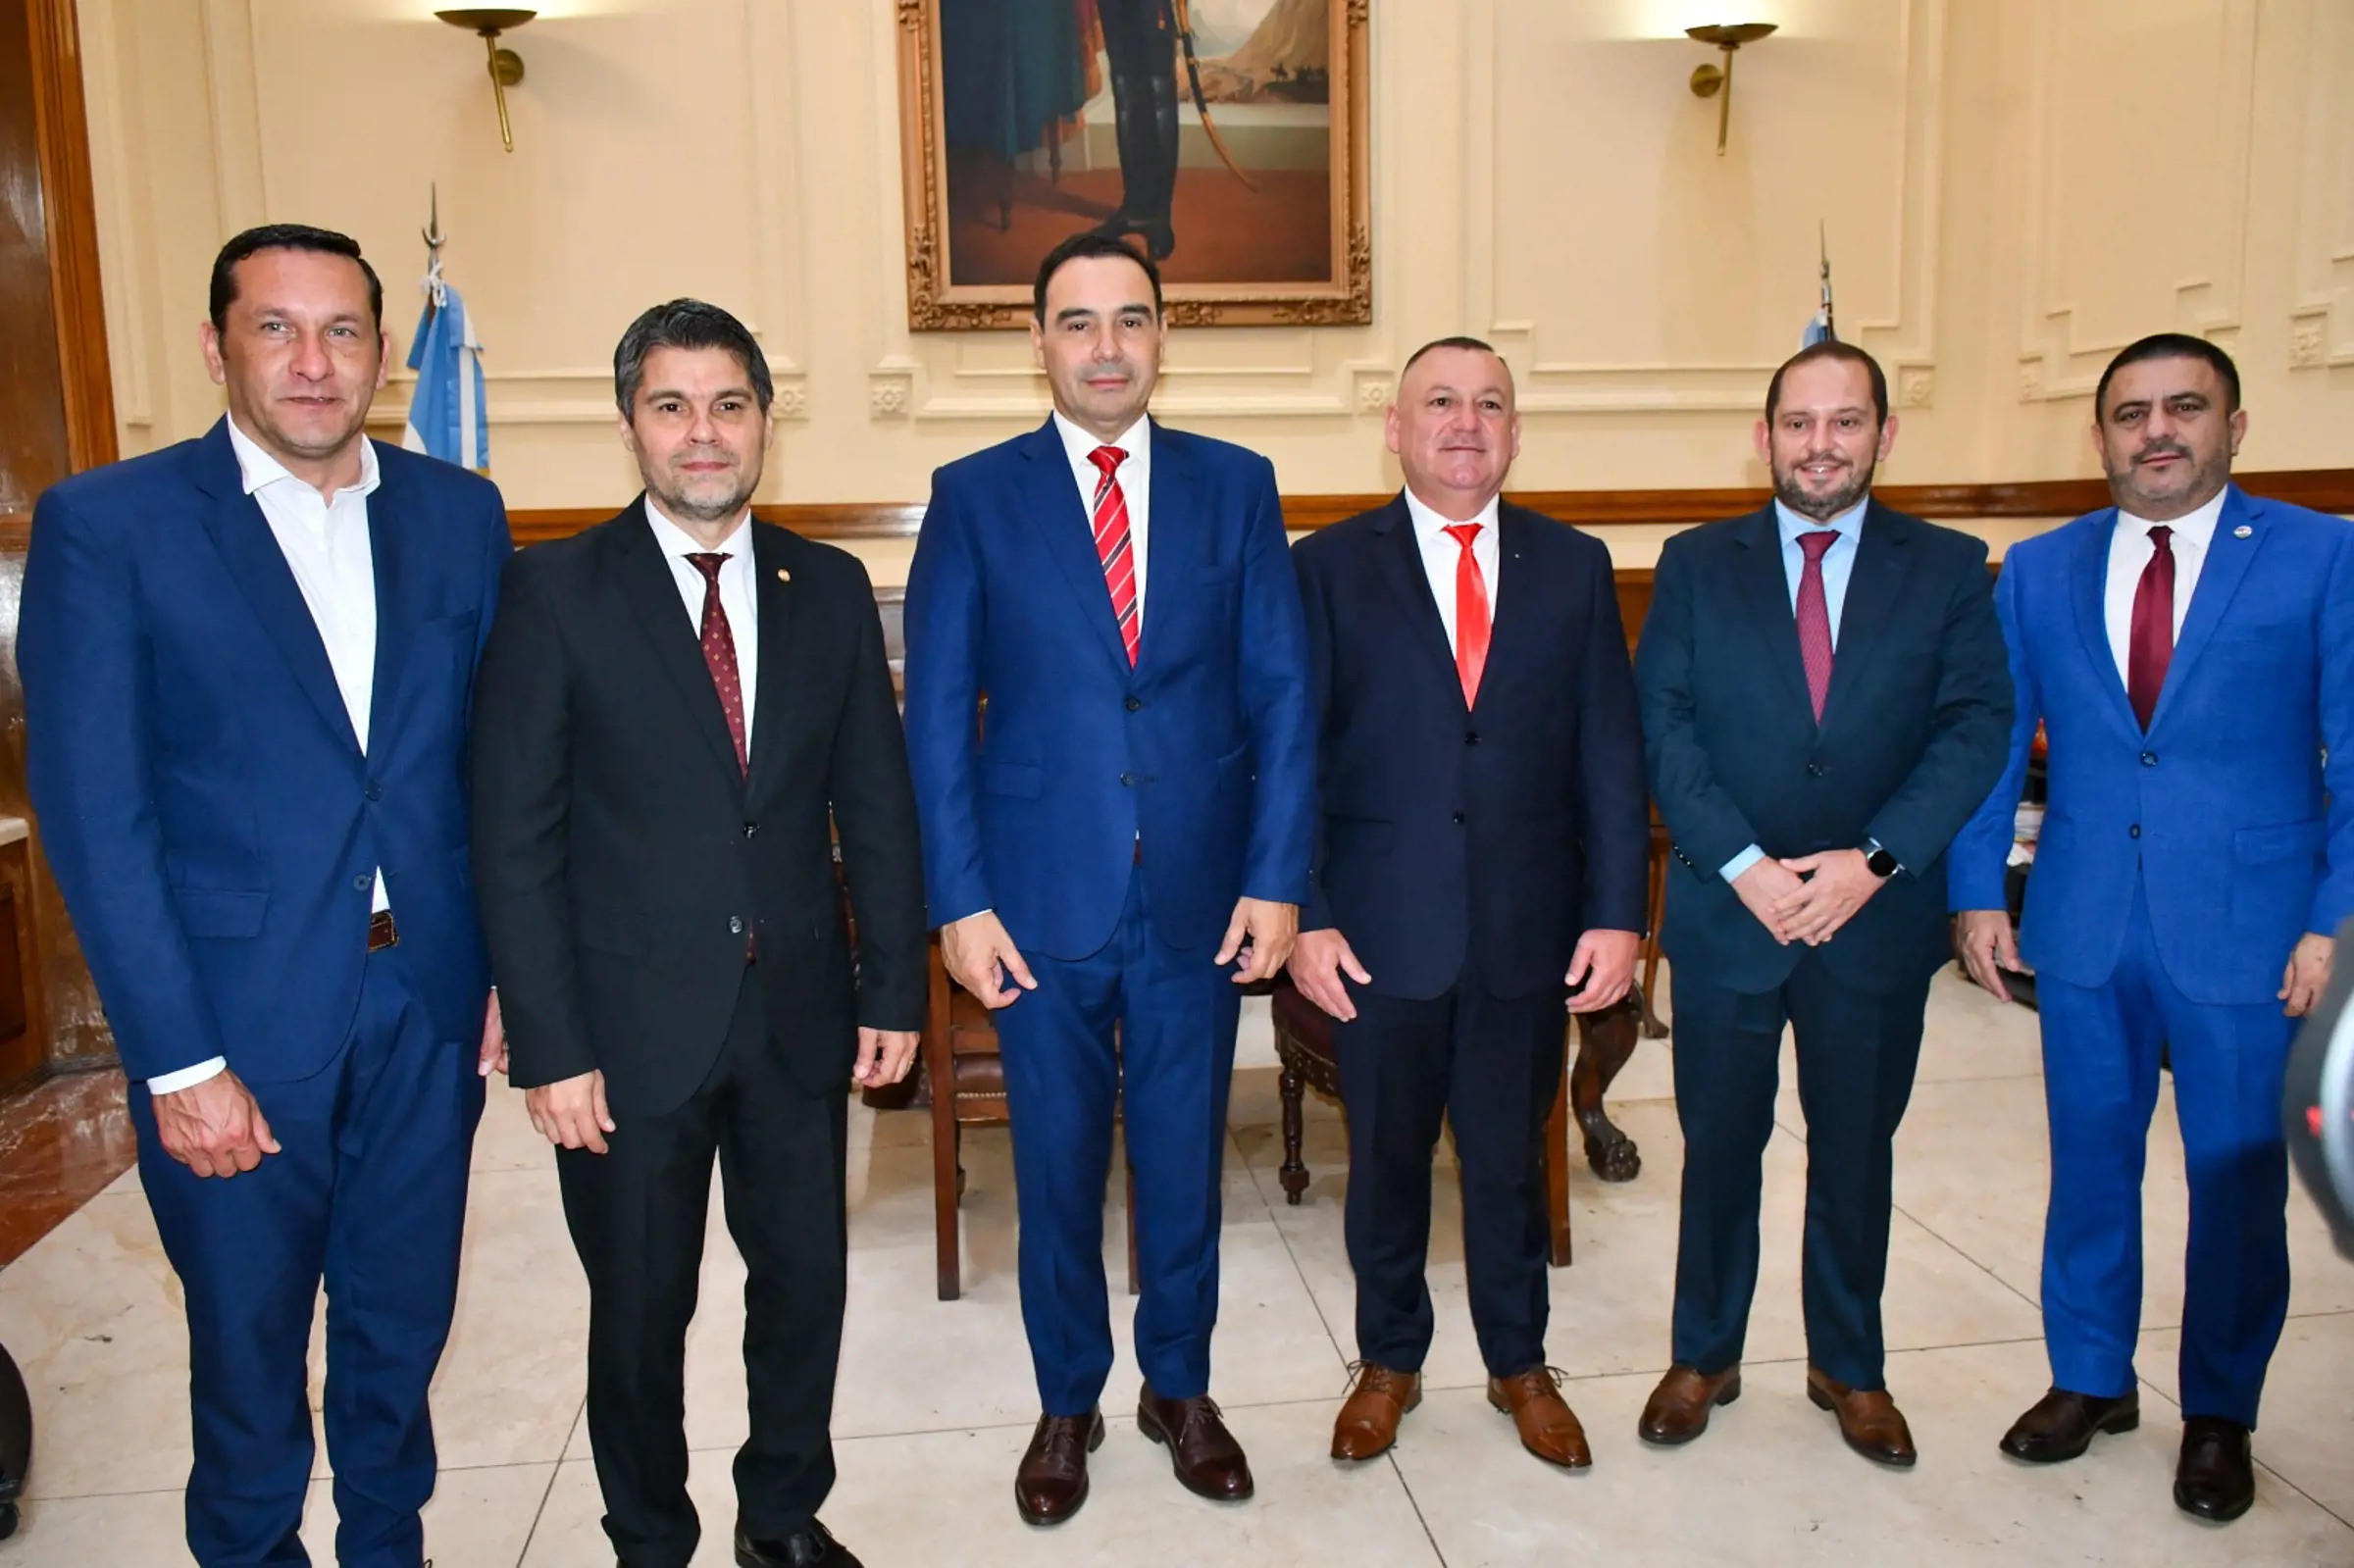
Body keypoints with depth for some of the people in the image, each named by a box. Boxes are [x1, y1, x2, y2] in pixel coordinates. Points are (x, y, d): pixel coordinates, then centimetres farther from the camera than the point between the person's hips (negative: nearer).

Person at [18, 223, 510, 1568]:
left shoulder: (461, 515, 4)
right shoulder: (107, 524, -7)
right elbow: (93, 813, -10)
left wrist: (512, 966, 2)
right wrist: (179, 1059, -13)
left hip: (430, 1001, 3)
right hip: (238, 1015, -3)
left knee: (404, 1320, 19)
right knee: (249, 1343, 16)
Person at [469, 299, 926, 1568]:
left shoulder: (830, 588, 3)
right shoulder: (555, 592, -6)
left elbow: (876, 806, 5)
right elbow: (514, 840, -8)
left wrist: (893, 989, 1)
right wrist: (550, 1047, -11)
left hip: (800, 1017, 3)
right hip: (632, 1023, -2)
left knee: (805, 1282, 14)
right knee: (640, 1310, 13)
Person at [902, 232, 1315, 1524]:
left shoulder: (1236, 486, 3)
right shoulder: (974, 495, 0)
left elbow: (1281, 694, 1)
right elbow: (938, 714, -2)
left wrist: (1277, 879, -5)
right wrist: (959, 899, -7)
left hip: (1201, 899, 1)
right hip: (1041, 898, -1)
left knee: (1184, 1158, 14)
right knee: (1056, 1168, 13)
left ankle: (1179, 1389, 36)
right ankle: (1067, 1404, 34)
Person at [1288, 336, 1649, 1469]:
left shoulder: (1574, 566, 5)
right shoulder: (1329, 566, -1)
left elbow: (1611, 751, 3)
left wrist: (1617, 912, -3)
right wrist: (1305, 917, -10)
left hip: (1529, 928, 2)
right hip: (1382, 928, -1)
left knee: (1510, 1157, 16)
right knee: (1385, 1158, 13)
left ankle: (1518, 1364, 37)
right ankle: (1388, 1363, 35)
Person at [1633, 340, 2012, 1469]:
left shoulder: (1948, 569, 3)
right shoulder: (1696, 564, 3)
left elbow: (1977, 728, -5)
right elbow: (1663, 727, -5)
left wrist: (1874, 857, -16)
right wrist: (1743, 863, -16)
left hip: (1878, 918, 1)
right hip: (1727, 912, 0)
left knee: (1856, 1151, 14)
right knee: (1719, 1148, 11)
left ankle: (1848, 1367, 33)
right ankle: (1703, 1356, 29)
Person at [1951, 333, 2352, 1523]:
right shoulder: (2038, 570, 5)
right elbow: (1990, 742, 7)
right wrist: (1976, 892, 0)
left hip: (2249, 927, -2)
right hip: (2084, 926, 3)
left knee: (2238, 1180, 9)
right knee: (2089, 1164, 14)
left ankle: (2218, 1415, 29)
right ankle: (2089, 1380, 33)